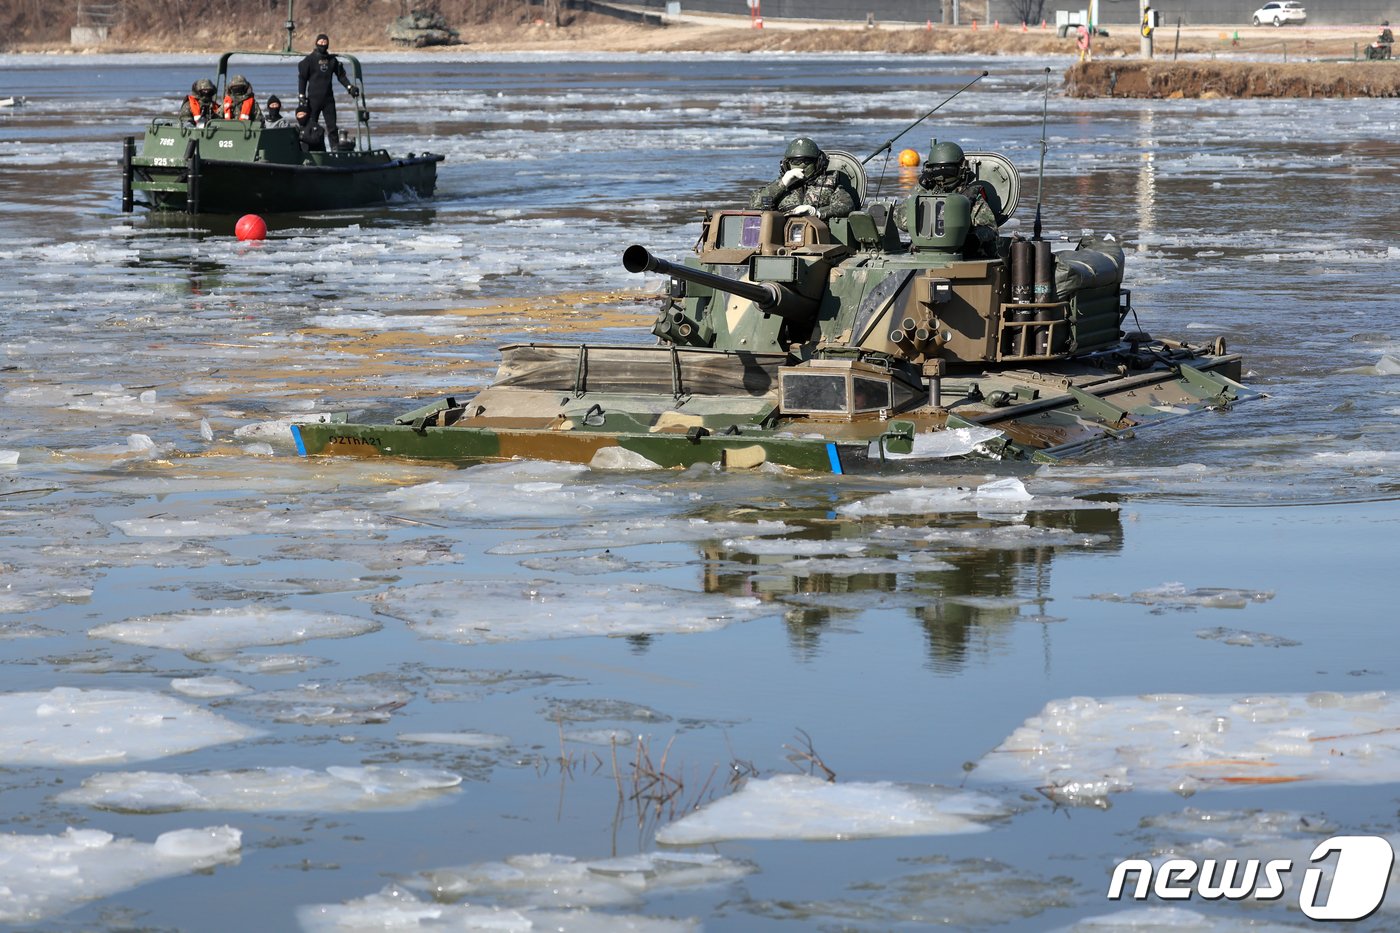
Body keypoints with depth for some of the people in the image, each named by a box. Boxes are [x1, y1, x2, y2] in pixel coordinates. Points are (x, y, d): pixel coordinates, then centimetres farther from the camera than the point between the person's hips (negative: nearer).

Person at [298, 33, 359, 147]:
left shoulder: (332, 60, 10)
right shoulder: (310, 59, 0)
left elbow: (341, 75, 15)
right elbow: (302, 78, -1)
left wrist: (349, 87, -1)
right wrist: (301, 96, -8)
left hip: (328, 98, 3)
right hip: (314, 98, -3)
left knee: (332, 125, 1)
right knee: (311, 126, -3)